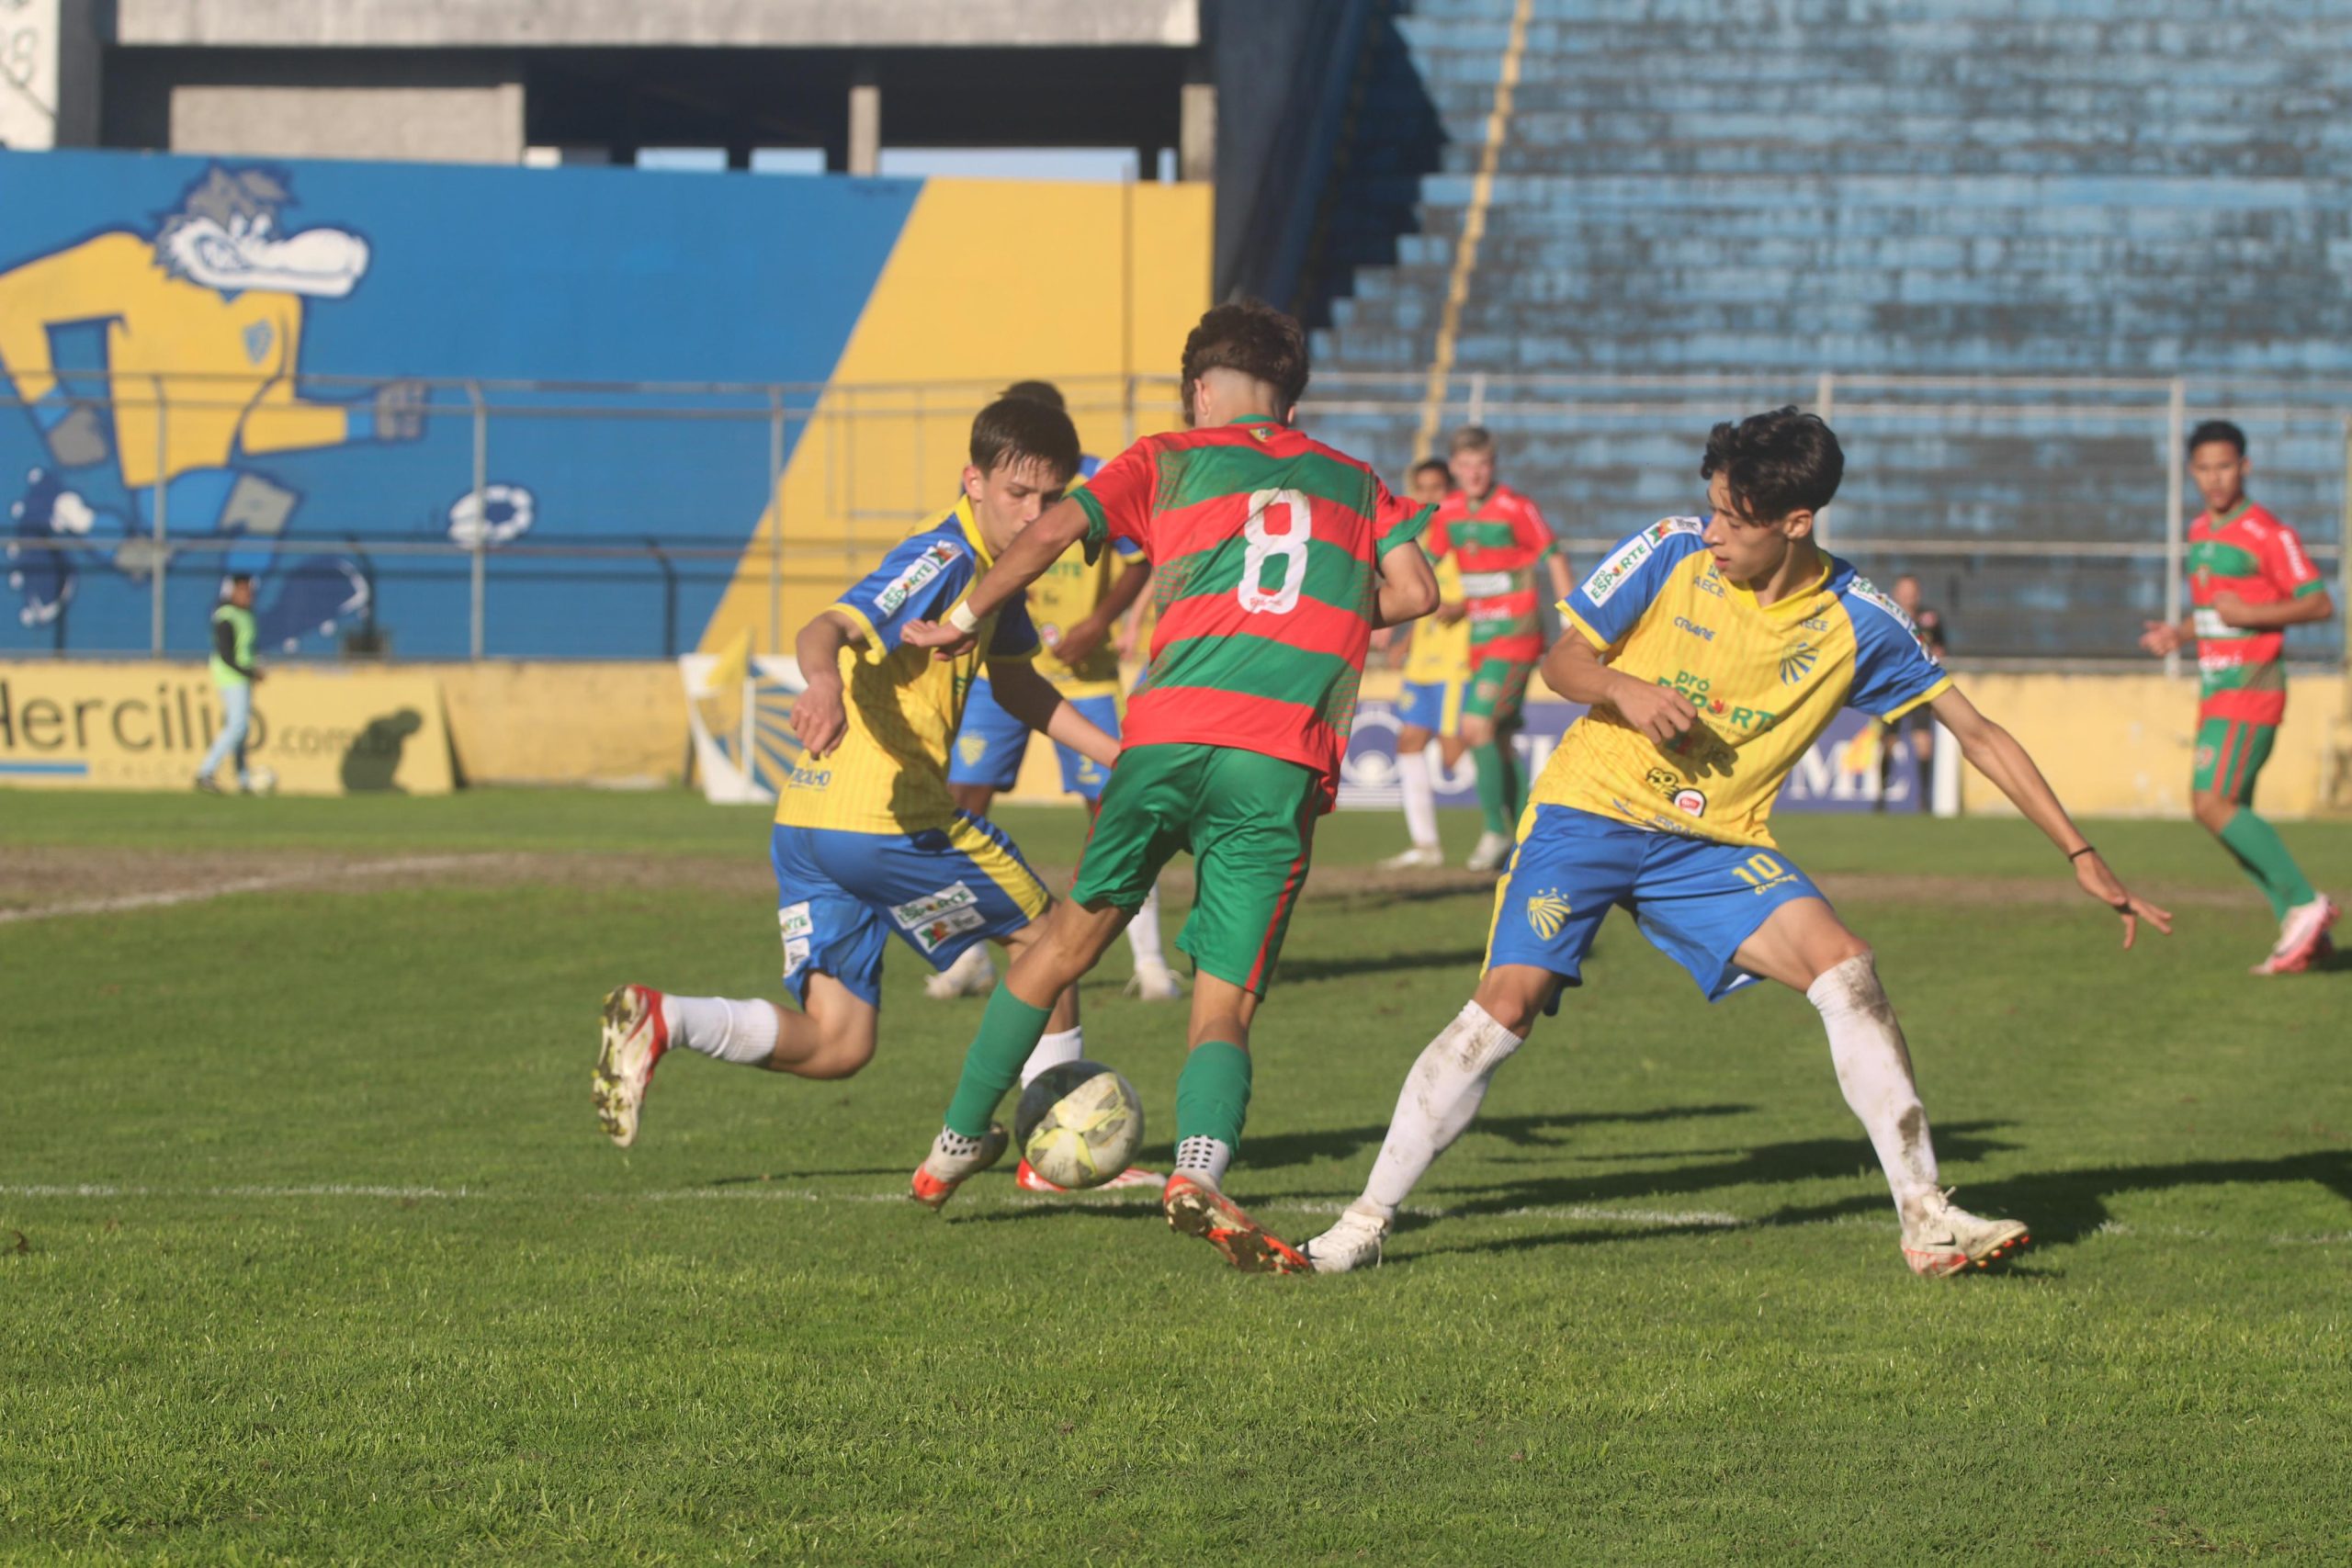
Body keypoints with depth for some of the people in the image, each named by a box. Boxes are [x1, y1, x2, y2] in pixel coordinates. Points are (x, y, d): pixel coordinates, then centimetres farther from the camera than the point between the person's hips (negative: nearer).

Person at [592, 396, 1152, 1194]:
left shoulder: (993, 567, 18)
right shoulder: (943, 559, -12)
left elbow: (1012, 680, 33)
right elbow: (829, 627, -27)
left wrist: (1115, 754, 27)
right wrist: (822, 680, -50)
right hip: (888, 819, -9)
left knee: (835, 1045, 4)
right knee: (1045, 932, 12)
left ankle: (659, 1019, -14)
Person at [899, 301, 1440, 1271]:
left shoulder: (1170, 460, 17)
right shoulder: (1354, 483, 23)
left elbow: (1050, 534, 4)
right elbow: (1412, 591, 10)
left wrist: (965, 623, 17)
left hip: (1172, 729, 0)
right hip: (1287, 759, 0)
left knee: (1077, 929, 20)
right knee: (1225, 1007, 2)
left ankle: (957, 1145, 29)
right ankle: (1200, 1170, -28)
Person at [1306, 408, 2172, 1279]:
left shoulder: (1857, 623, -7)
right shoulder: (1670, 553, -9)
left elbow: (1978, 733, 0)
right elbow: (1561, 660, 0)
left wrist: (2083, 858, -2)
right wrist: (1623, 689, -23)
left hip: (1715, 846, 1)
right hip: (1589, 812, -1)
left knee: (1847, 968, -19)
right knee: (1508, 1002, -17)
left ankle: (1926, 1221, -13)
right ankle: (1367, 1217, -5)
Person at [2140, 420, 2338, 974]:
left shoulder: (2268, 534, -11)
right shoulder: (2199, 532, 15)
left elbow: (2320, 603, -12)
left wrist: (2251, 614, -21)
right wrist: (2178, 635, 7)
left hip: (2251, 688, -9)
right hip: (2215, 688, 9)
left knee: (2211, 804, -18)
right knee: (2232, 816, 5)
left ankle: (2305, 902, -13)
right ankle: (2300, 930, 9)